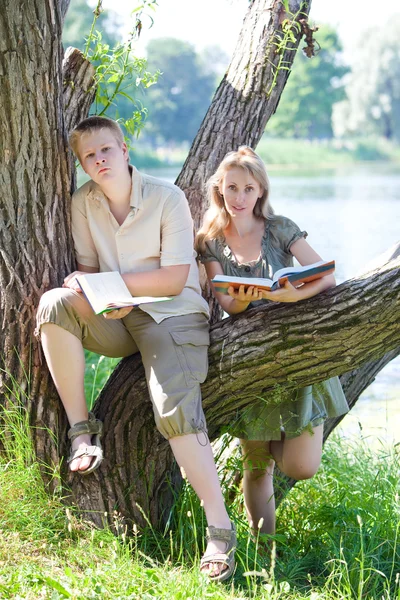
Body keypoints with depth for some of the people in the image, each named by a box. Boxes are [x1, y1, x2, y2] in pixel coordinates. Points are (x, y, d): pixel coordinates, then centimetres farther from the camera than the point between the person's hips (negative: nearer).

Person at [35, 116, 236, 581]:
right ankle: (80, 427, -16)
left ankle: (220, 528, -22)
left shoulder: (166, 197, -9)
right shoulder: (84, 202, 4)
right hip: (117, 319, 4)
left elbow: (175, 279, -11)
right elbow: (87, 267, 7)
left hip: (173, 313, -4)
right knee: (54, 303, -26)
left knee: (175, 408, -27)